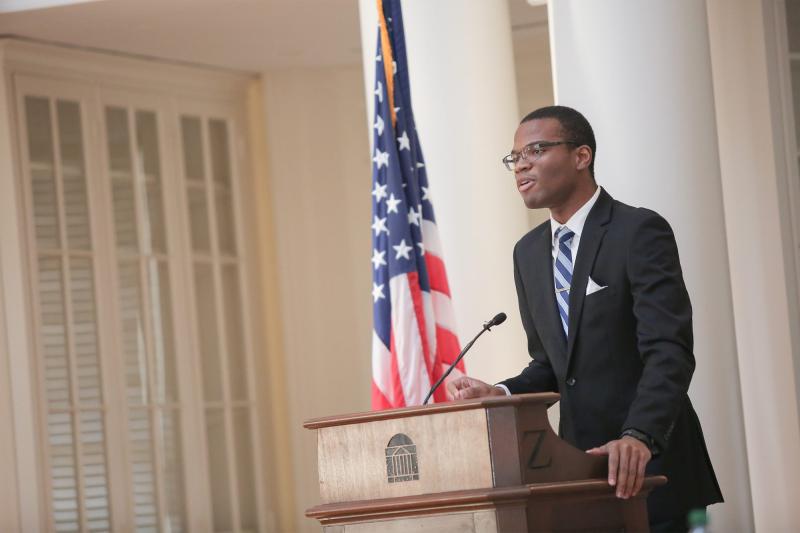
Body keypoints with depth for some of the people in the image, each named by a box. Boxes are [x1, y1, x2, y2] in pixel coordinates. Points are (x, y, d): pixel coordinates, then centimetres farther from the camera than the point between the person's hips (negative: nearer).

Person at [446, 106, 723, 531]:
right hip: (579, 466, 6)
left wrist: (639, 437, -35)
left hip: (649, 469, -6)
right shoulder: (528, 253, 11)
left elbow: (668, 352, -20)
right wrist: (499, 395, -3)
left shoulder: (640, 232, -11)